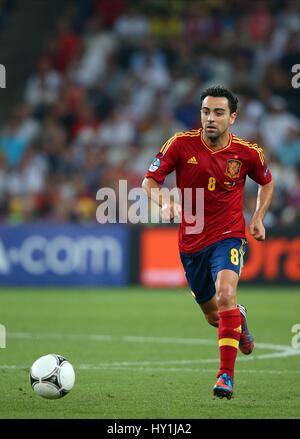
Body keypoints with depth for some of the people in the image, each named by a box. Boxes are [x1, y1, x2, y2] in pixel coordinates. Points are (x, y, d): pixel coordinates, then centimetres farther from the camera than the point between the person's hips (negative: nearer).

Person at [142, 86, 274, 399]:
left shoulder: (247, 152, -6)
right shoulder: (181, 144, -10)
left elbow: (266, 182, 15)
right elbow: (149, 181, -7)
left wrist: (258, 217, 1)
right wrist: (165, 202, -28)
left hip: (228, 235, -2)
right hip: (191, 241, 2)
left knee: (226, 294, -29)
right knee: (213, 315, 14)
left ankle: (226, 376, -27)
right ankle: (239, 317, 53)